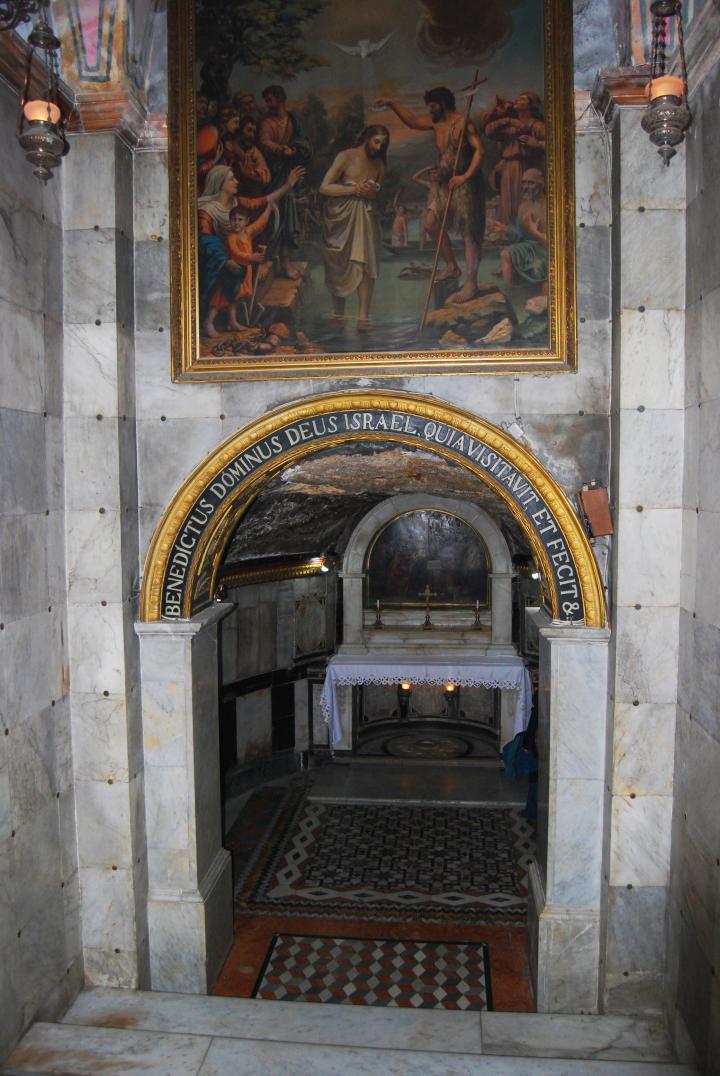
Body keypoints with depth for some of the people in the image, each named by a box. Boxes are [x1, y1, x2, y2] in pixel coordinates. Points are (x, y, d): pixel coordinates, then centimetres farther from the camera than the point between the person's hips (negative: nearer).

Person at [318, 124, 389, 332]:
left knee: (366, 266, -13)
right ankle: (338, 314, 17)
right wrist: (354, 190, -16)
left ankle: (363, 317, -16)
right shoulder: (346, 157, -6)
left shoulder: (379, 164, 10)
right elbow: (324, 188, -13)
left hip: (366, 218, 3)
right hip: (341, 217, -3)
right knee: (339, 268, 3)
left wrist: (369, 193, -5)